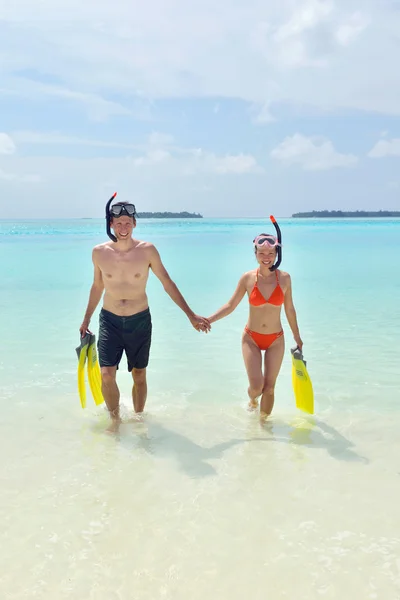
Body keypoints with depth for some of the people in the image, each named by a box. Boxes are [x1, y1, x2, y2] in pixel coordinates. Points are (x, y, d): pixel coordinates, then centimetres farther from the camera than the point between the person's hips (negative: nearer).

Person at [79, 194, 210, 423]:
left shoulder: (147, 250, -10)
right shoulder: (99, 252, -5)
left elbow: (168, 283, -3)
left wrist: (191, 315, -4)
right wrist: (87, 319, 17)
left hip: (140, 321, 0)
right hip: (110, 320, 1)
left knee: (139, 375, 11)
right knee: (107, 375, -10)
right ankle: (115, 419, 14)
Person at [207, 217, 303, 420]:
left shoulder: (284, 278, -8)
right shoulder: (248, 278, -10)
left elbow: (289, 310, 4)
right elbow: (230, 306, -3)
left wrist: (297, 338, 12)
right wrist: (208, 320, -16)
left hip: (276, 340, 1)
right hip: (251, 338, -1)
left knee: (269, 388, 5)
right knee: (256, 386, -7)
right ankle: (252, 399, 31)